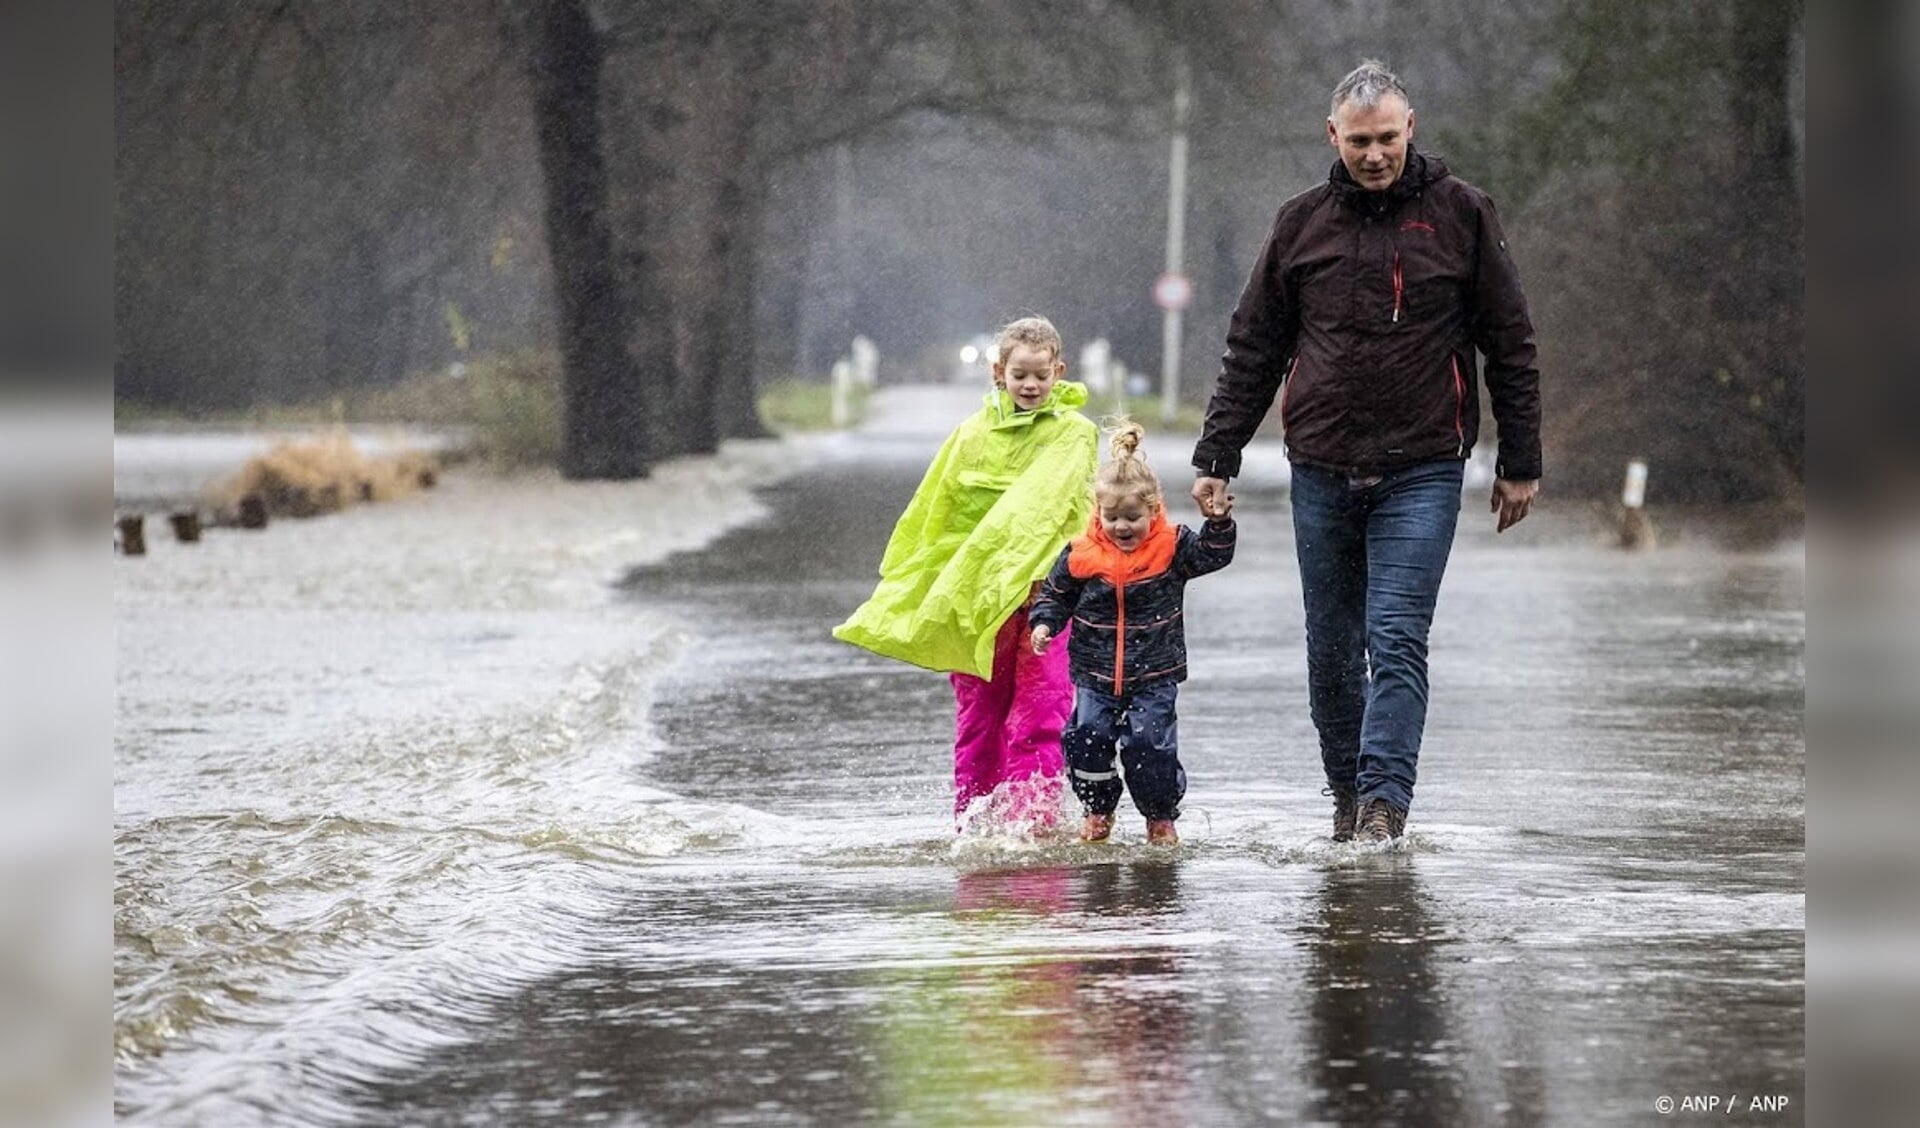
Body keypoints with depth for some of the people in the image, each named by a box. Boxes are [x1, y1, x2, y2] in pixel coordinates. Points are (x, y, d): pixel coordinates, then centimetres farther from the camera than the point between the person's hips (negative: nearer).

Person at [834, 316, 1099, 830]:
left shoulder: (1074, 433, 2)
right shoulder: (972, 434, 9)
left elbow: (1043, 500, -12)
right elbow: (931, 516, 14)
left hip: (1046, 590, -3)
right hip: (976, 602, 3)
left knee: (1038, 719, -7)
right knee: (978, 717, 7)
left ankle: (1033, 822, -5)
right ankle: (974, 824, 14)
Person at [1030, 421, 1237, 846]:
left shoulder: (1173, 547, -4)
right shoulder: (1080, 555, -1)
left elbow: (1213, 555, -8)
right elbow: (1055, 594, 8)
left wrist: (1219, 523, -25)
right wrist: (1045, 624, -8)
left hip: (1155, 674, -2)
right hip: (1095, 673, 2)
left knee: (1150, 743, -9)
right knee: (1088, 737, -6)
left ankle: (1161, 817, 12)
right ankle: (1098, 812, 15)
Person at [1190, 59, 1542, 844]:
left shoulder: (1458, 214, 2)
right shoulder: (1302, 223, 7)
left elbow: (1510, 345, 6)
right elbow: (1252, 350, 13)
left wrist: (1520, 465, 4)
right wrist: (1217, 457, 8)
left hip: (1422, 471, -3)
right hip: (1321, 473, 3)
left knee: (1397, 639, -13)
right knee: (1332, 648, 8)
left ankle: (1385, 798, -18)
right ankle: (1347, 790, 20)